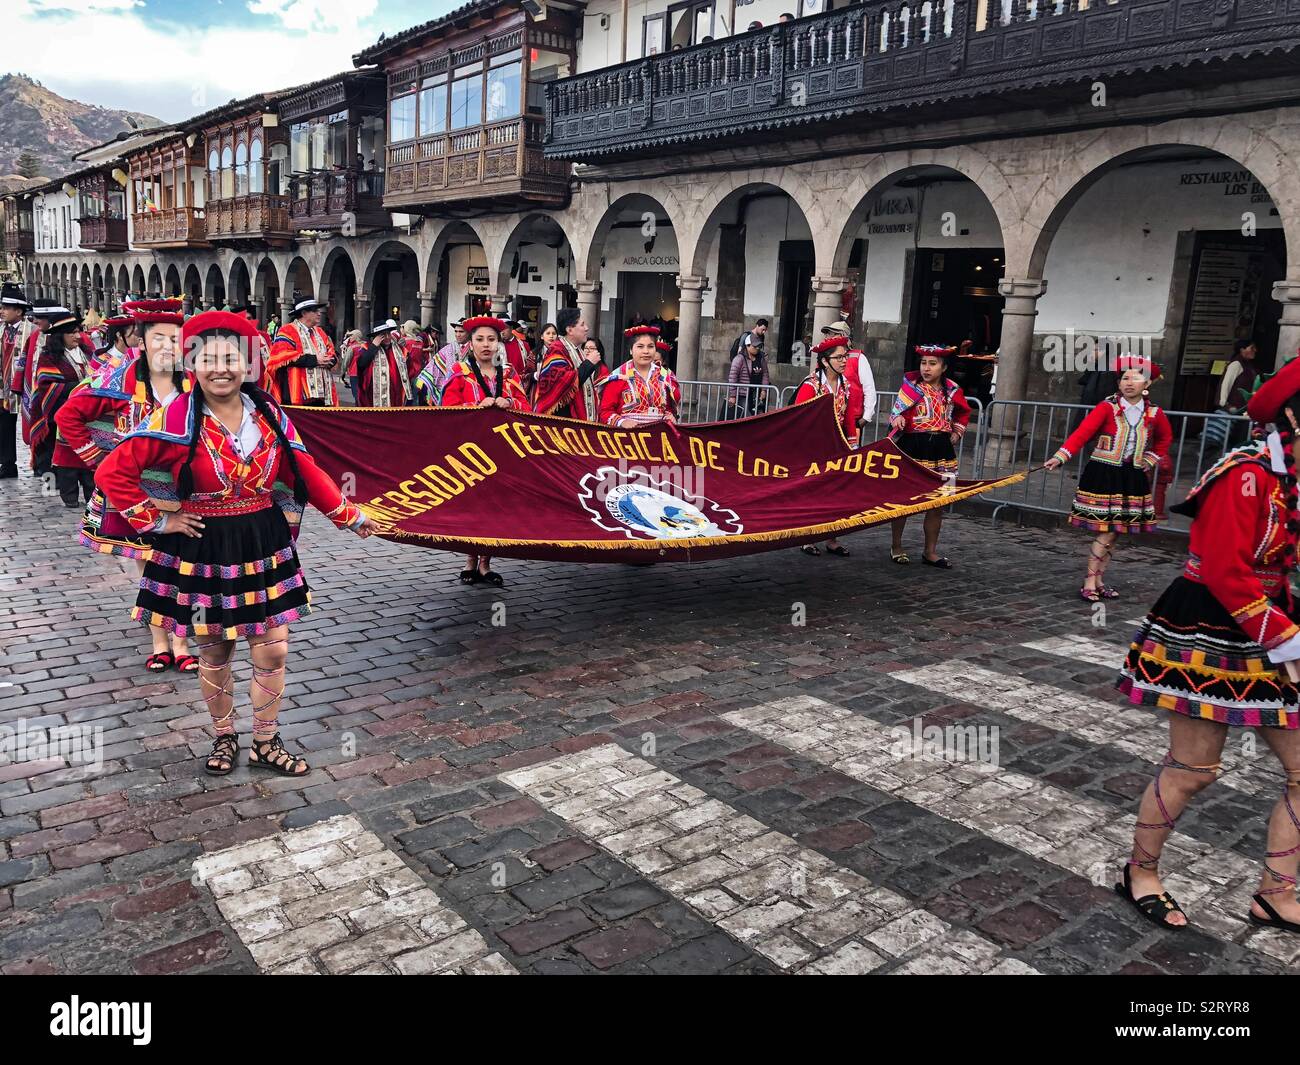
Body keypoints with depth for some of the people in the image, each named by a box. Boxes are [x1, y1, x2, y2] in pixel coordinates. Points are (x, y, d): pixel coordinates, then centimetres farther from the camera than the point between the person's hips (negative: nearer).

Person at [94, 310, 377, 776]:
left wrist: (350, 516, 8)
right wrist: (158, 520, -10)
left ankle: (266, 743, 24)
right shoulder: (175, 418, -11)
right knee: (214, 653, 12)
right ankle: (224, 738, 34)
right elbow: (112, 473, -10)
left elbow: (306, 474, 7)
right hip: (202, 549, -2)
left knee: (273, 650, 5)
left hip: (262, 543, 3)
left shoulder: (269, 415, 0)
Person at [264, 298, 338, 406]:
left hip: (321, 393, 7)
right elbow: (283, 356, -15)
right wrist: (314, 360, -15)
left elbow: (332, 354, 20)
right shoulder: (288, 331, -3)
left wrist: (326, 361, -6)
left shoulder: (319, 332, 21)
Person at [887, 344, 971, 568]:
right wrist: (898, 419, -30)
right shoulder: (911, 385, -3)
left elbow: (964, 413, 25)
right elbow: (898, 412, -8)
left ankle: (930, 551, 16)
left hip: (940, 450, 4)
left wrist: (957, 433, 13)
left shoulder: (952, 390, 8)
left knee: (937, 503, 6)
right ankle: (896, 547, 17)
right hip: (911, 448, -4)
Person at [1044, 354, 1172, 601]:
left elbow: (1166, 438, 24)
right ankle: (1090, 583, -2)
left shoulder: (1154, 414, 4)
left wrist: (1150, 460, 12)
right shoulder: (1107, 407, -9)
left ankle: (1099, 581, 18)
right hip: (1103, 475, -4)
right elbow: (1083, 432, -20)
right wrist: (1061, 457, -32)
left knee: (1113, 534, 9)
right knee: (1107, 532, -9)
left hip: (1133, 479, 5)